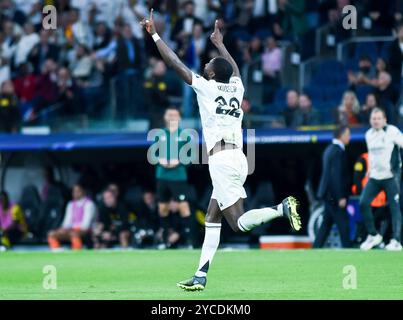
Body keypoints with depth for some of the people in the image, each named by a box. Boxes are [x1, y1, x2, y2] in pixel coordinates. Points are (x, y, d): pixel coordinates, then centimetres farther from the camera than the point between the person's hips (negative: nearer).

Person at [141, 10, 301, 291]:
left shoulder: (206, 87, -3)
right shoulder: (236, 87, 13)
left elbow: (175, 63, 1)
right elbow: (234, 68, 37)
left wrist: (154, 35, 11)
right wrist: (220, 43, 51)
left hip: (221, 160, -8)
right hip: (239, 159, 8)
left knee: (240, 223, -11)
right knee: (212, 220, 12)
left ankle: (282, 209, -27)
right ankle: (201, 277, 10)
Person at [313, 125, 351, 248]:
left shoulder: (330, 149, 14)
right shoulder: (337, 152, -17)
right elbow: (336, 176, -22)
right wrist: (341, 197, -21)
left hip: (328, 193, 10)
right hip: (334, 194, -10)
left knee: (326, 223, 12)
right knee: (343, 223, -5)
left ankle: (316, 248, 12)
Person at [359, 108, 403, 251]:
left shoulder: (392, 131, -9)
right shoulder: (369, 135, 11)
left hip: (391, 176, -6)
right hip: (374, 177, 6)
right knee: (363, 203, -5)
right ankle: (373, 235, 9)